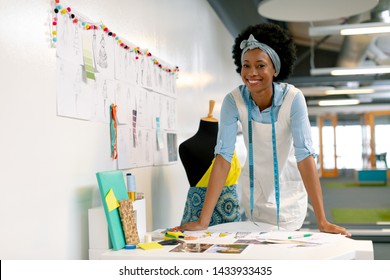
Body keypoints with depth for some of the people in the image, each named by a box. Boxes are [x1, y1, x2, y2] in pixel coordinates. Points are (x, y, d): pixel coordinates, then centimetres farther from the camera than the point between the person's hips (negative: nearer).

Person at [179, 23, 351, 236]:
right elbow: (223, 157, -21)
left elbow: (305, 155, -26)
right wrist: (203, 220, -26)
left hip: (288, 193, -1)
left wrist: (322, 221, -30)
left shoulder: (293, 98, -23)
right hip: (254, 193, 2)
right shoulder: (233, 101, -19)